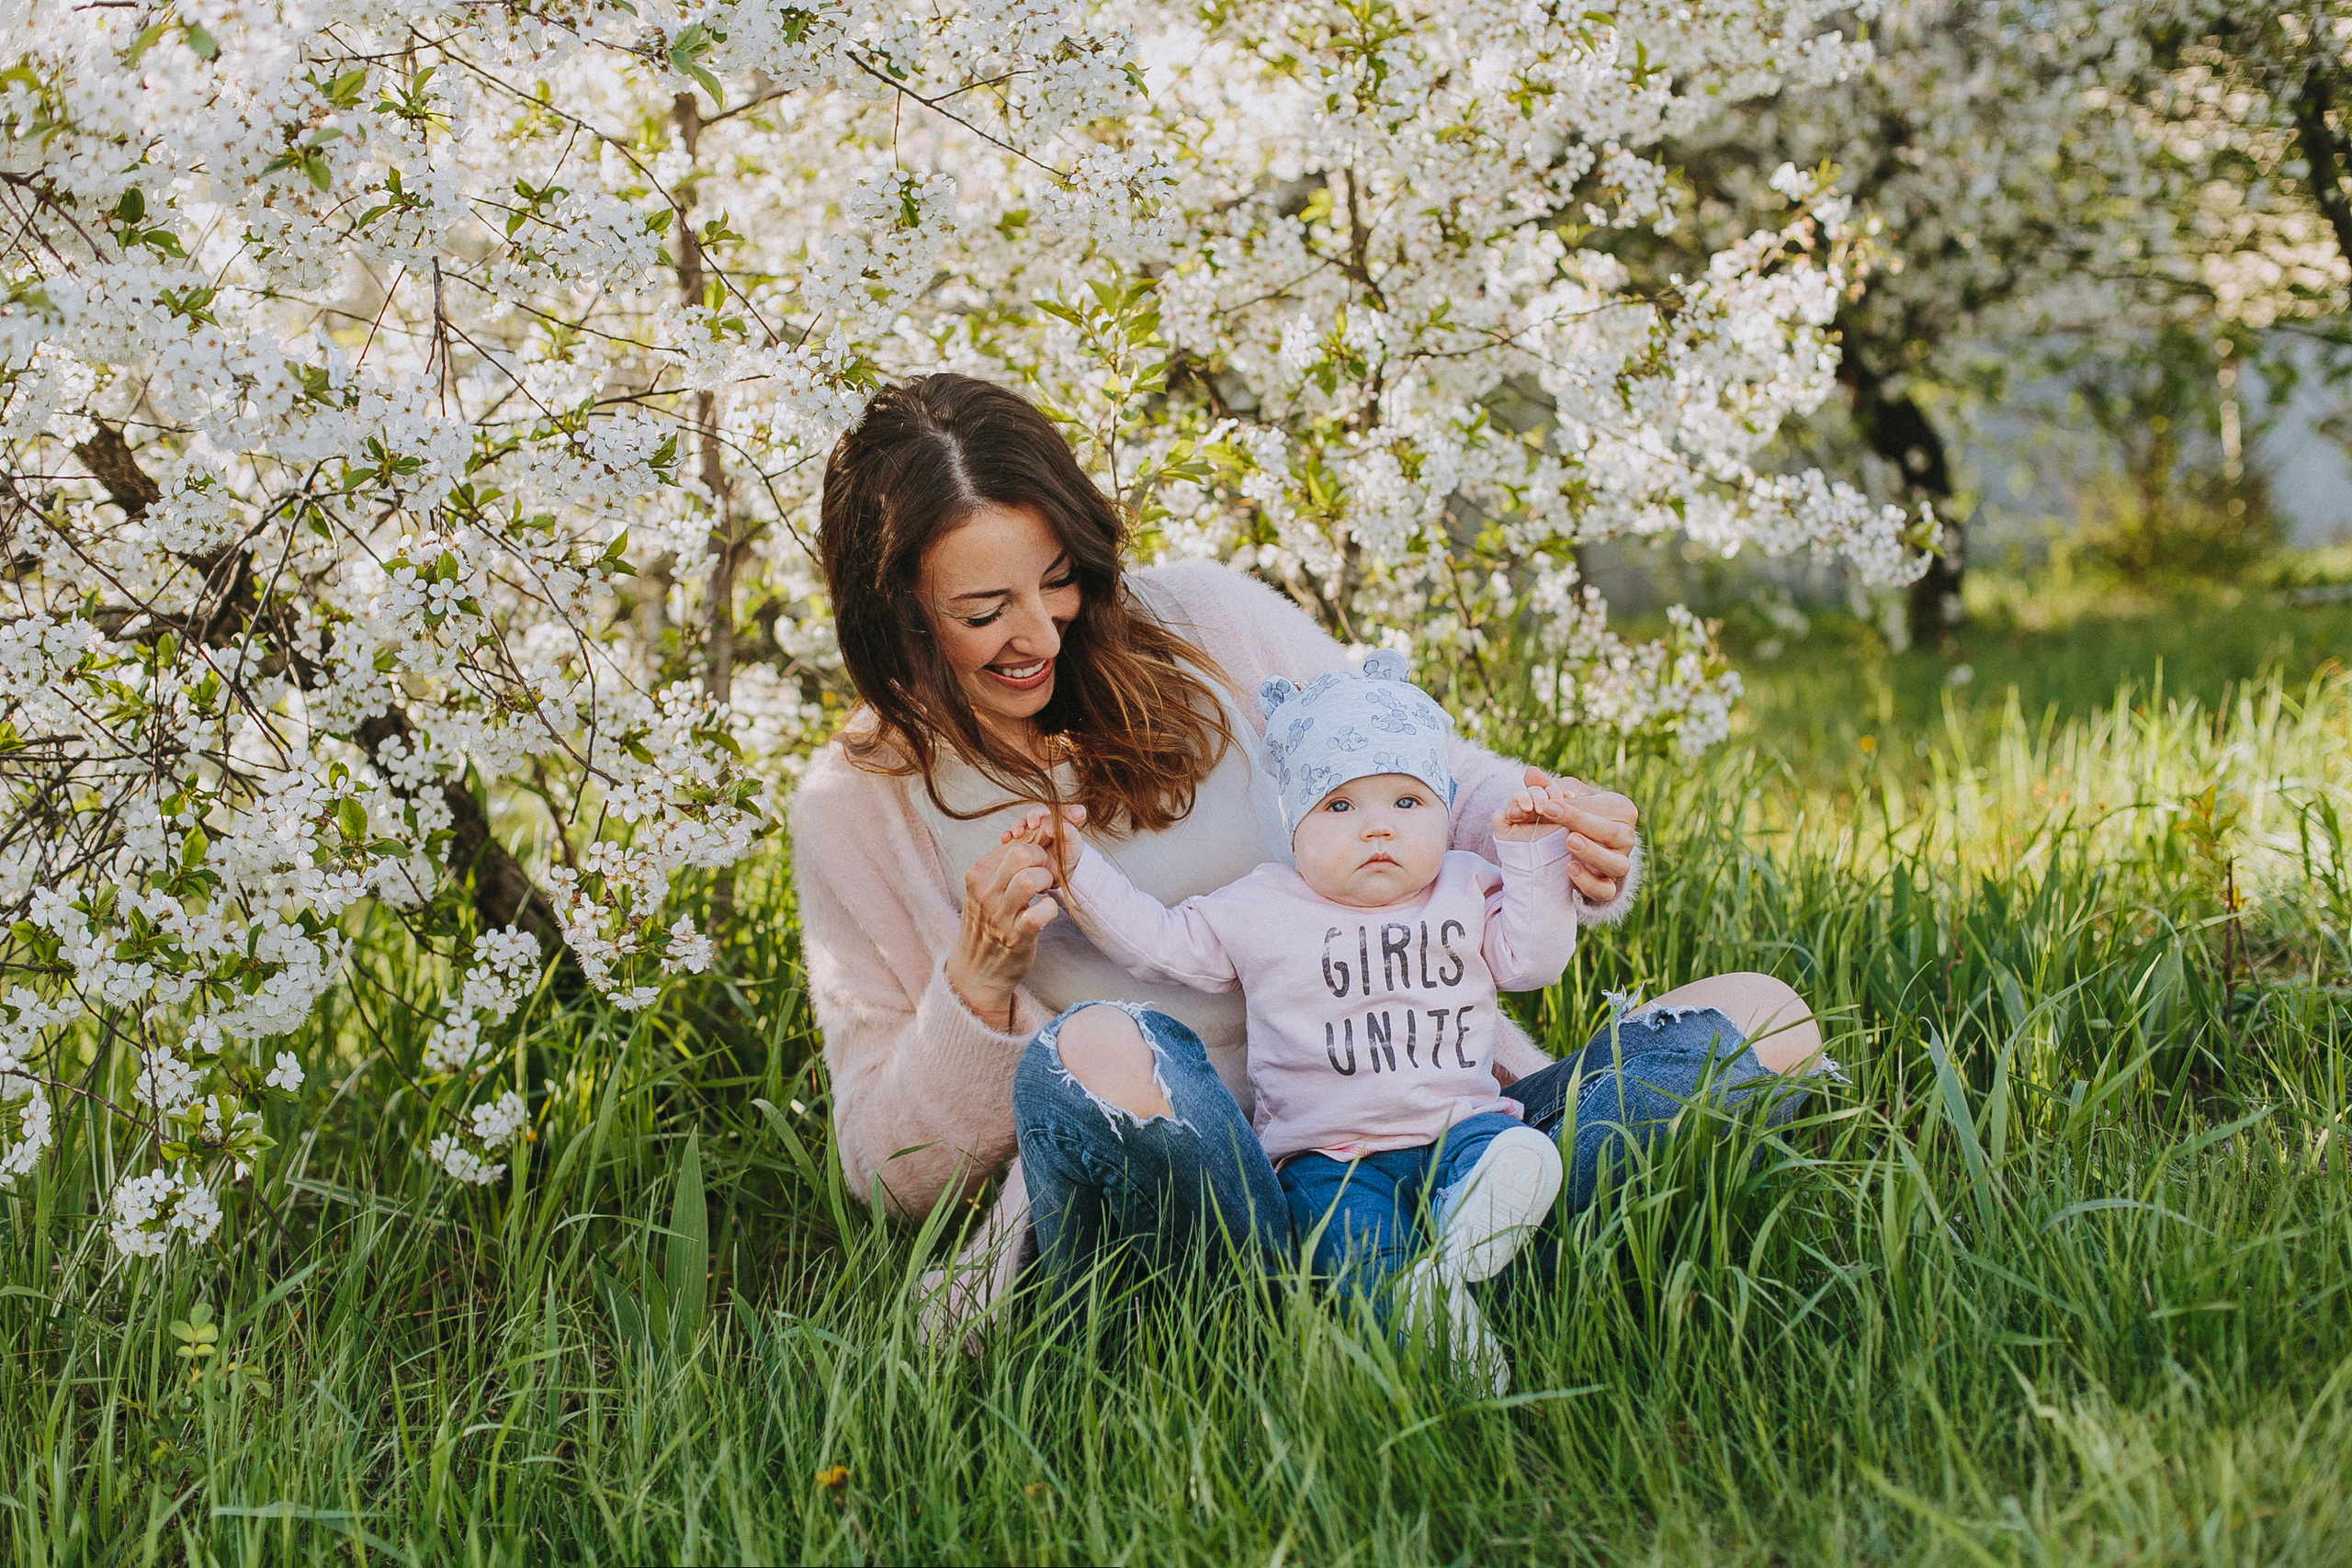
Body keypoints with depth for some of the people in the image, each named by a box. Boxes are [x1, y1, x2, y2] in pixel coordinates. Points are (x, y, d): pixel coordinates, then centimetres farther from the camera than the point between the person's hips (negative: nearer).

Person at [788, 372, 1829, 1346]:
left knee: (1761, 1023, -17)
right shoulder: (857, 806, 2)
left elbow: (1446, 787, 12)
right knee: (1095, 1053, -38)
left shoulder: (1204, 627, 4)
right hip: (1145, 1208, -3)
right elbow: (888, 1170, 5)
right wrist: (978, 988, -14)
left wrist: (1556, 830, -12)